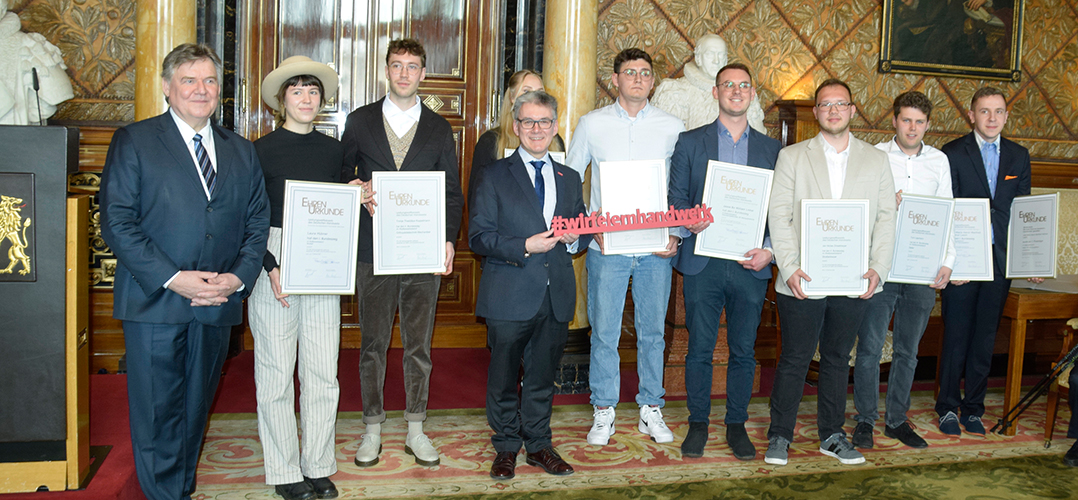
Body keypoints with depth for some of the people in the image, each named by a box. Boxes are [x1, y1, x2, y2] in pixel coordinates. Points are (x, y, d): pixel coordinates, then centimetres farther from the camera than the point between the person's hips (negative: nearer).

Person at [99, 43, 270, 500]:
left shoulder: (242, 152, 13)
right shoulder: (132, 142, 1)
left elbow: (258, 222, 11)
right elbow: (117, 223, -7)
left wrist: (238, 277, -7)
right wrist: (173, 278, -16)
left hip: (217, 306, 4)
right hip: (155, 303, -3)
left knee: (195, 408, 13)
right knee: (158, 411, 1)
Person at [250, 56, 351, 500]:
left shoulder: (332, 150, 10)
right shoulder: (262, 150, -2)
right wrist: (270, 270, -15)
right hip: (273, 267, -3)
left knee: (323, 373, 6)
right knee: (277, 374, 3)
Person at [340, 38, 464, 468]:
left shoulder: (439, 129, 9)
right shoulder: (360, 121, 8)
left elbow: (452, 193, 7)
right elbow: (342, 175, 11)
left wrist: (449, 239, -6)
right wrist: (356, 190, -12)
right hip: (373, 251, 0)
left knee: (419, 344, 7)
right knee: (373, 344, 6)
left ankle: (416, 430, 18)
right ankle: (373, 429, 18)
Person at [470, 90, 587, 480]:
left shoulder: (569, 179, 14)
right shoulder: (495, 176, 0)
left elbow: (582, 234, 20)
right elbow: (478, 237, -7)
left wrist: (573, 238, -4)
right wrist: (525, 247, -18)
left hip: (557, 297, 4)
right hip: (510, 298, -3)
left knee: (543, 376, 13)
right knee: (504, 378, 7)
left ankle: (538, 444, 28)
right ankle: (506, 448, 23)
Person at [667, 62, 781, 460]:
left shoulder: (772, 150, 11)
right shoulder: (689, 143, 8)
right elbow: (676, 198, 5)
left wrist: (770, 250, -6)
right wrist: (690, 221, -16)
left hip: (750, 264, 1)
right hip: (703, 262, -1)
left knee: (744, 350, 7)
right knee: (699, 348, 2)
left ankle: (737, 426, 20)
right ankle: (698, 424, 17)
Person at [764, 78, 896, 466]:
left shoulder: (877, 160, 11)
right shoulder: (792, 157, 6)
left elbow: (886, 218, 6)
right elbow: (779, 216, -1)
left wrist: (878, 268, -7)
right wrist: (790, 268, -12)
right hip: (802, 282, -2)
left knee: (837, 358, 12)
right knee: (794, 359, 3)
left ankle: (831, 435, 24)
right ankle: (779, 437, 15)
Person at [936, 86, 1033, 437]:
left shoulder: (1018, 156, 10)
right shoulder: (953, 154, -3)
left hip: (1000, 260, 4)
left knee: (985, 338, 10)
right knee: (956, 336, 2)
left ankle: (973, 409, 21)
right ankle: (948, 408, 15)